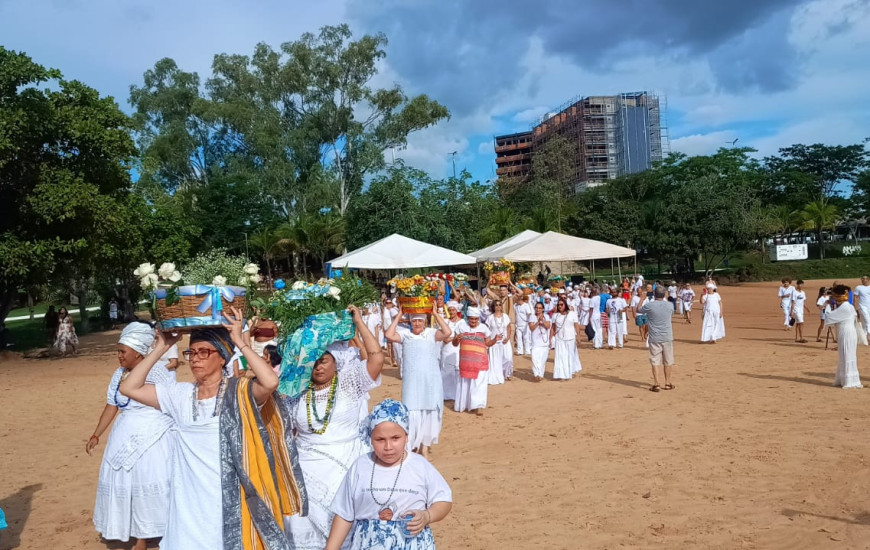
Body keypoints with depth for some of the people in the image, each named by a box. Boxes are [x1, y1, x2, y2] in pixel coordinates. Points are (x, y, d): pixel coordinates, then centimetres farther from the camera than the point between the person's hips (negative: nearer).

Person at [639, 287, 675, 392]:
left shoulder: (649, 305, -10)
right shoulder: (670, 305, -2)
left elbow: (638, 310, 10)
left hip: (654, 338, -2)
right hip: (667, 337, 2)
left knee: (655, 361, 1)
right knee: (668, 361, 13)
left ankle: (656, 384, -2)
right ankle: (667, 383, 21)